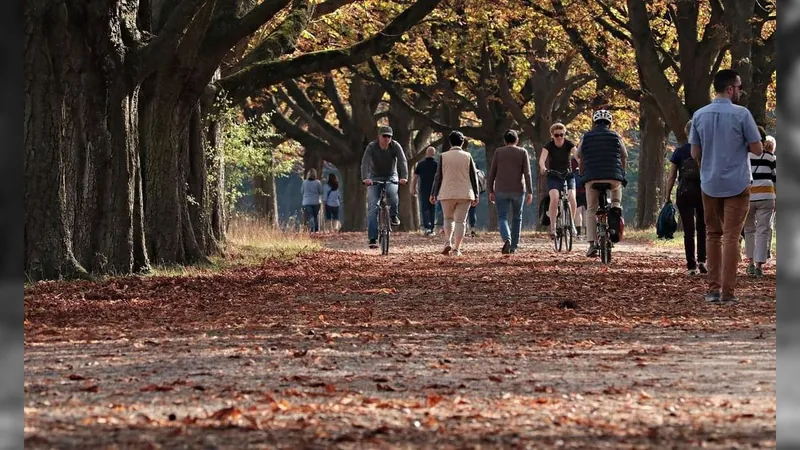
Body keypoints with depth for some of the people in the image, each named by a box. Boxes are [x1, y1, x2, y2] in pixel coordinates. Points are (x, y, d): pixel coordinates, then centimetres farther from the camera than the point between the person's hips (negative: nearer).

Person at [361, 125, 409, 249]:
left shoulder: (395, 146, -14)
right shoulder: (372, 146, -17)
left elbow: (402, 161, -25)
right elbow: (365, 162, -29)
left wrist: (404, 177, -42)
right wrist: (365, 178, -47)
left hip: (391, 176, 0)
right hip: (374, 177, 0)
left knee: (392, 192, -34)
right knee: (373, 206, -13)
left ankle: (393, 216, -9)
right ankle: (373, 238, -15)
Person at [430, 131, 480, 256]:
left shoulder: (444, 156, -1)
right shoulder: (467, 156, 1)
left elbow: (438, 177, 0)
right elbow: (473, 176, 3)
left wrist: (433, 194, 6)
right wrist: (475, 195, 9)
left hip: (447, 194, 0)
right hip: (464, 194, 0)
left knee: (448, 219, 16)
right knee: (460, 221, 3)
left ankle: (448, 242, -5)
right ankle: (456, 249, -2)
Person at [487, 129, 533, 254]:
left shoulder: (498, 152, 3)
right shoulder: (523, 152, 2)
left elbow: (492, 173, 1)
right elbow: (527, 173, -5)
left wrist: (490, 191, 7)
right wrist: (530, 192, -5)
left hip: (501, 191, -1)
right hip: (518, 190, 1)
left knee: (502, 217, 0)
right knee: (517, 218, 14)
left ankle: (507, 239, -27)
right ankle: (514, 246, 15)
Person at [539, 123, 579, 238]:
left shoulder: (569, 144, -10)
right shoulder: (549, 145, -12)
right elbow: (542, 159, -27)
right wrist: (543, 168, -50)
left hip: (568, 175, 1)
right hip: (553, 177, -1)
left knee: (572, 197, -23)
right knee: (554, 198, -26)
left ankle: (572, 224, -1)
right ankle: (552, 227, -19)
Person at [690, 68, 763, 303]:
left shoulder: (699, 115, 1)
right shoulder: (741, 114, -12)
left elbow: (695, 154, 5)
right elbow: (757, 150, -8)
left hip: (709, 184, 4)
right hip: (736, 184, -4)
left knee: (713, 235, 14)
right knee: (731, 237, -1)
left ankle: (713, 288, 13)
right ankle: (727, 291, -3)